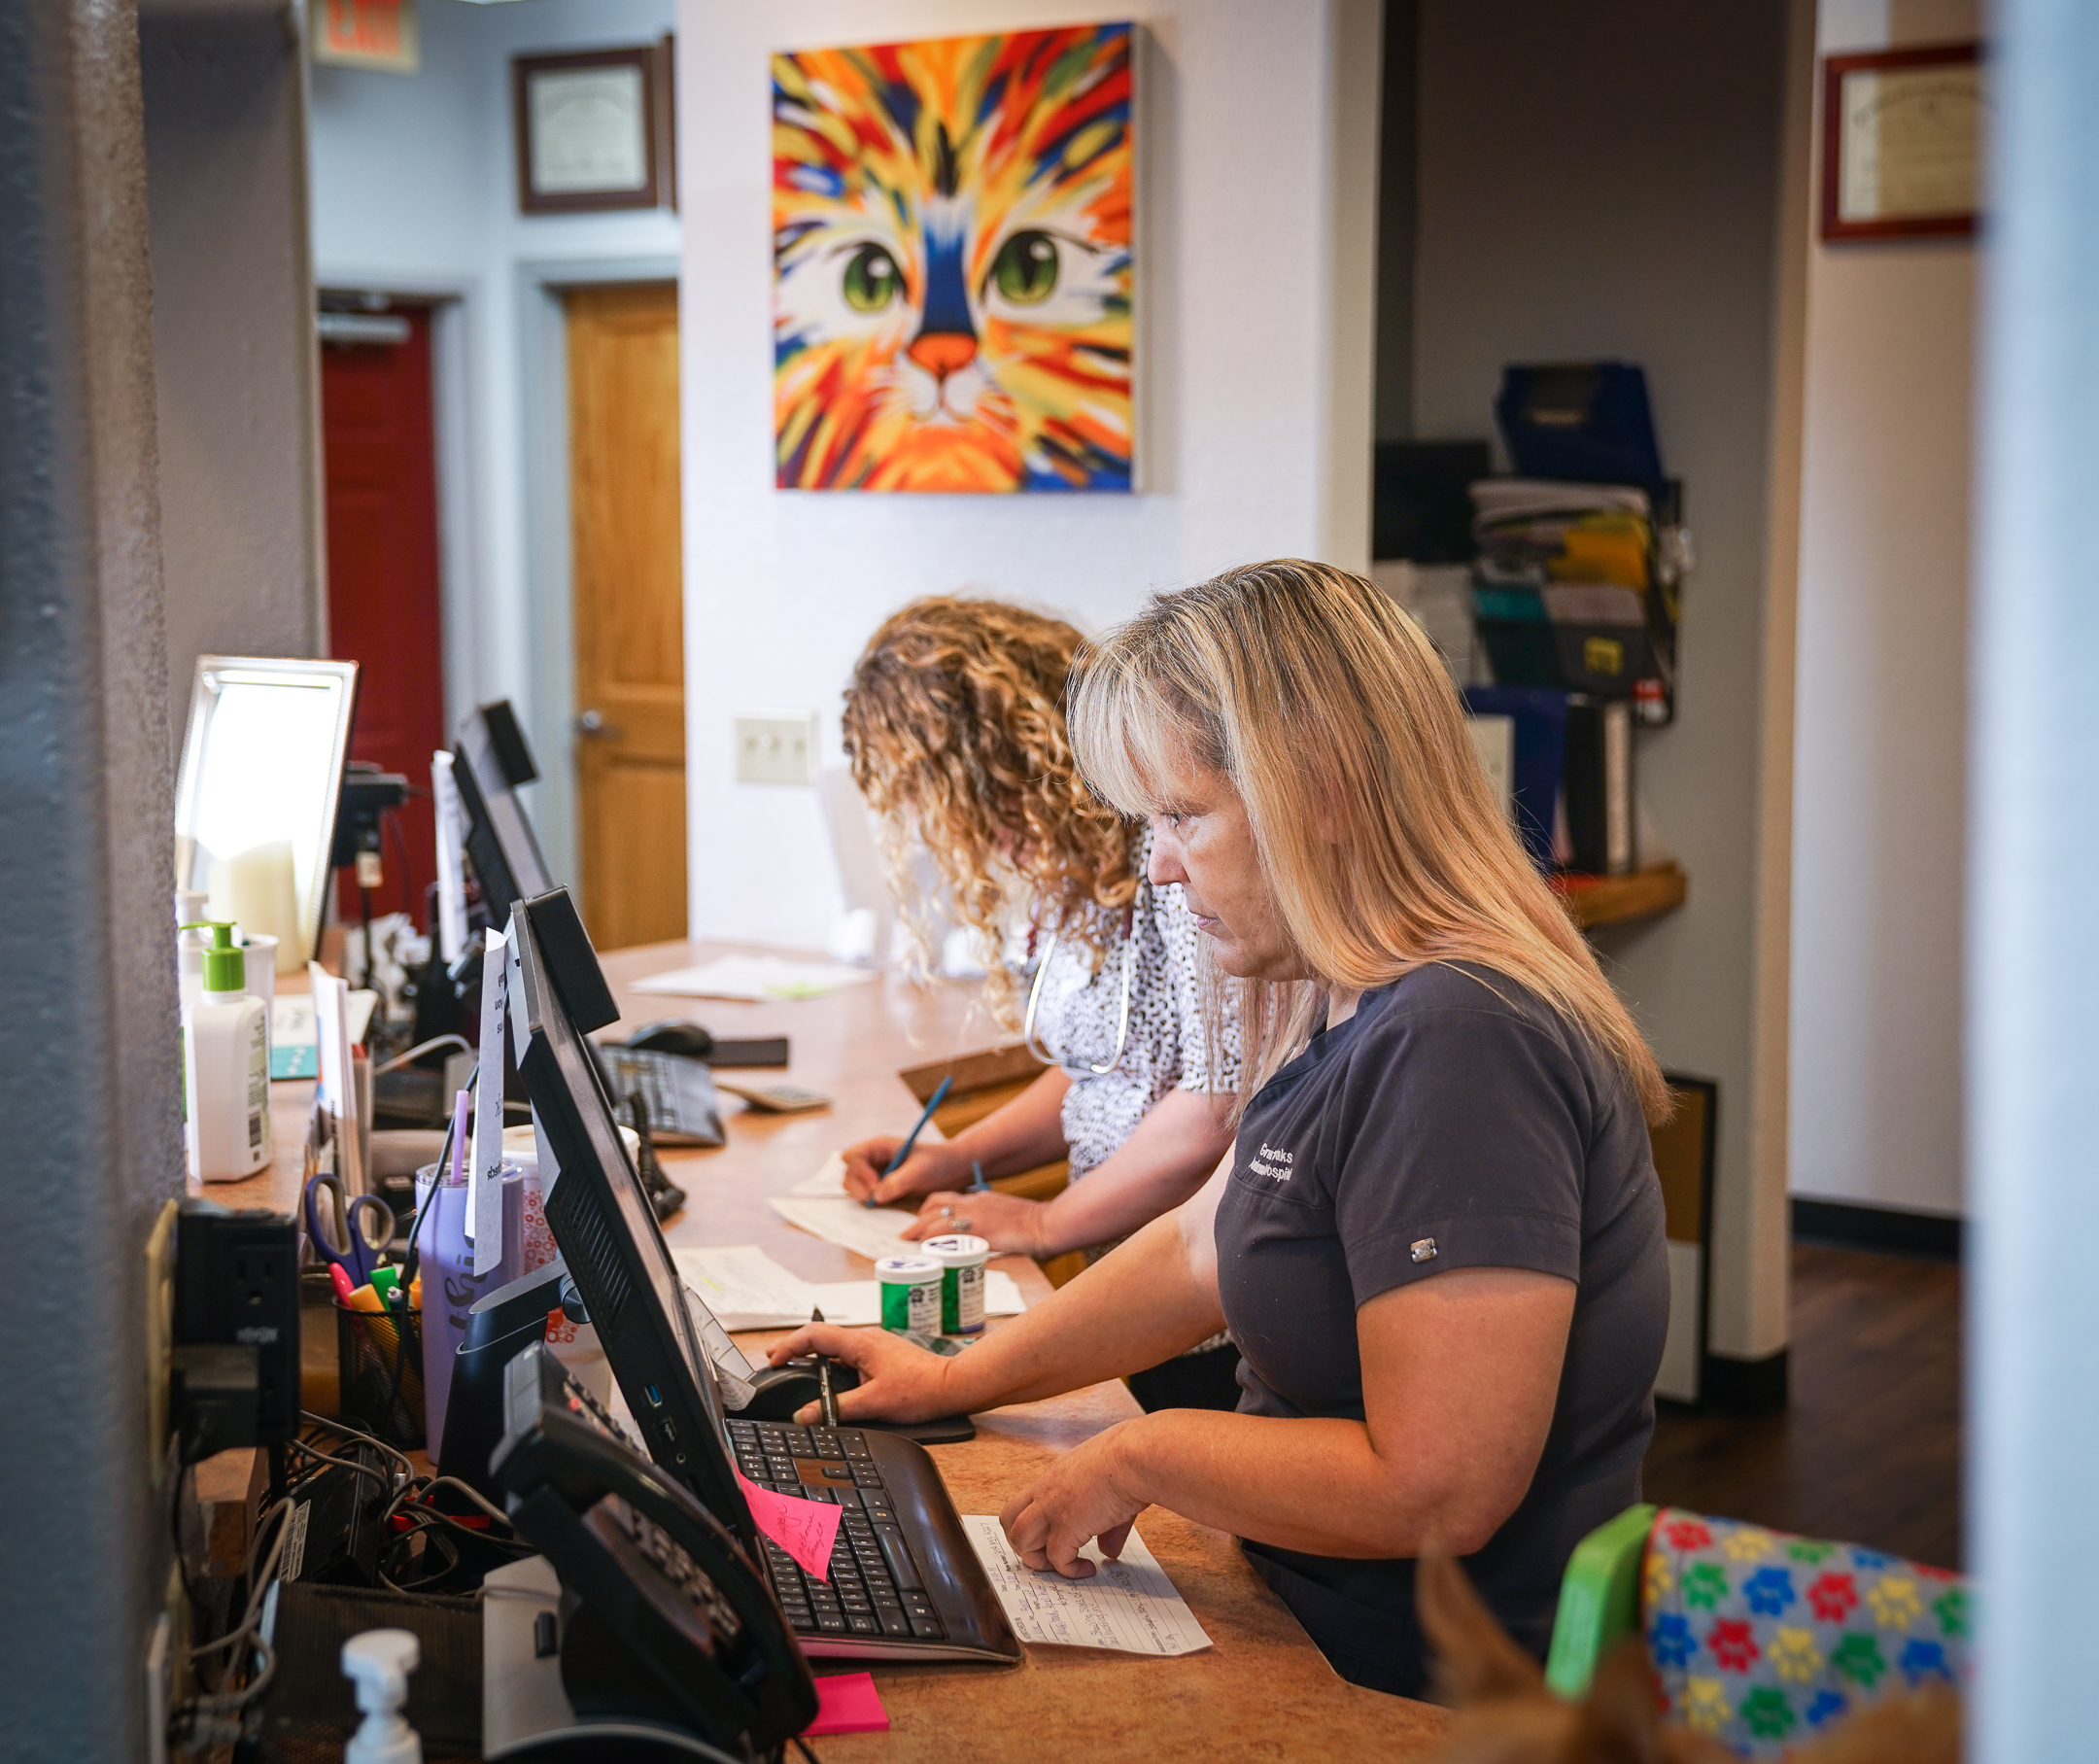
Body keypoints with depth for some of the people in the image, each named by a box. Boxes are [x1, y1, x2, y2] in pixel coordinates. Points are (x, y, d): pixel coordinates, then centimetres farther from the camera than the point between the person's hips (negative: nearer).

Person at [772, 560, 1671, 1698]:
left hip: (1440, 1702, -9)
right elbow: (1202, 1252, 21)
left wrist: (1141, 1456, -16)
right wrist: (961, 1381, 19)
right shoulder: (1350, 1016, 8)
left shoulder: (1459, 1047, -26)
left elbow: (1435, 1494, -29)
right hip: (1316, 1629, 9)